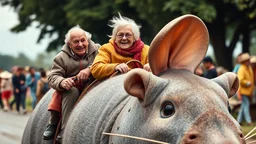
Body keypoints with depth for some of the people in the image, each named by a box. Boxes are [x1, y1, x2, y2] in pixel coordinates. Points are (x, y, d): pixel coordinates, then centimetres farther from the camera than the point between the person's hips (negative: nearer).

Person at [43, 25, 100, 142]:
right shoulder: (62, 58, 1)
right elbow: (52, 77, -6)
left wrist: (89, 69, -31)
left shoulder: (96, 50, 2)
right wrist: (62, 82, -31)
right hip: (71, 87, -1)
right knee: (71, 91, -35)